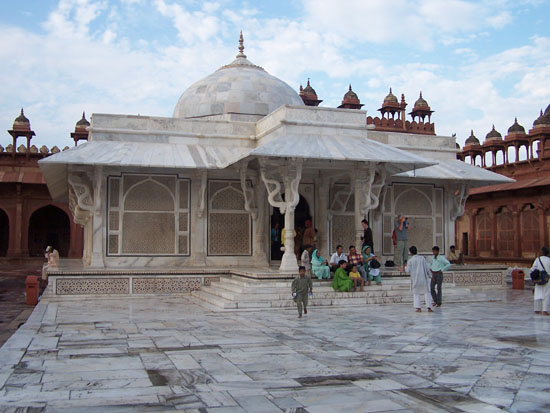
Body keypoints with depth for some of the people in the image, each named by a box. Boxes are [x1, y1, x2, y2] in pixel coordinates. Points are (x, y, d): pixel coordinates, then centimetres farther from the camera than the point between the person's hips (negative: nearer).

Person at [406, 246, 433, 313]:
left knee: (416, 293, 14)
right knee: (427, 293, 11)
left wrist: (405, 267, 19)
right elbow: (427, 268, 0)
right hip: (424, 278, 1)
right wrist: (430, 275, 12)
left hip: (415, 279, -1)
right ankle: (429, 308, 1)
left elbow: (408, 270, -2)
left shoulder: (410, 261, -5)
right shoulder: (422, 258, -1)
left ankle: (418, 308, 4)